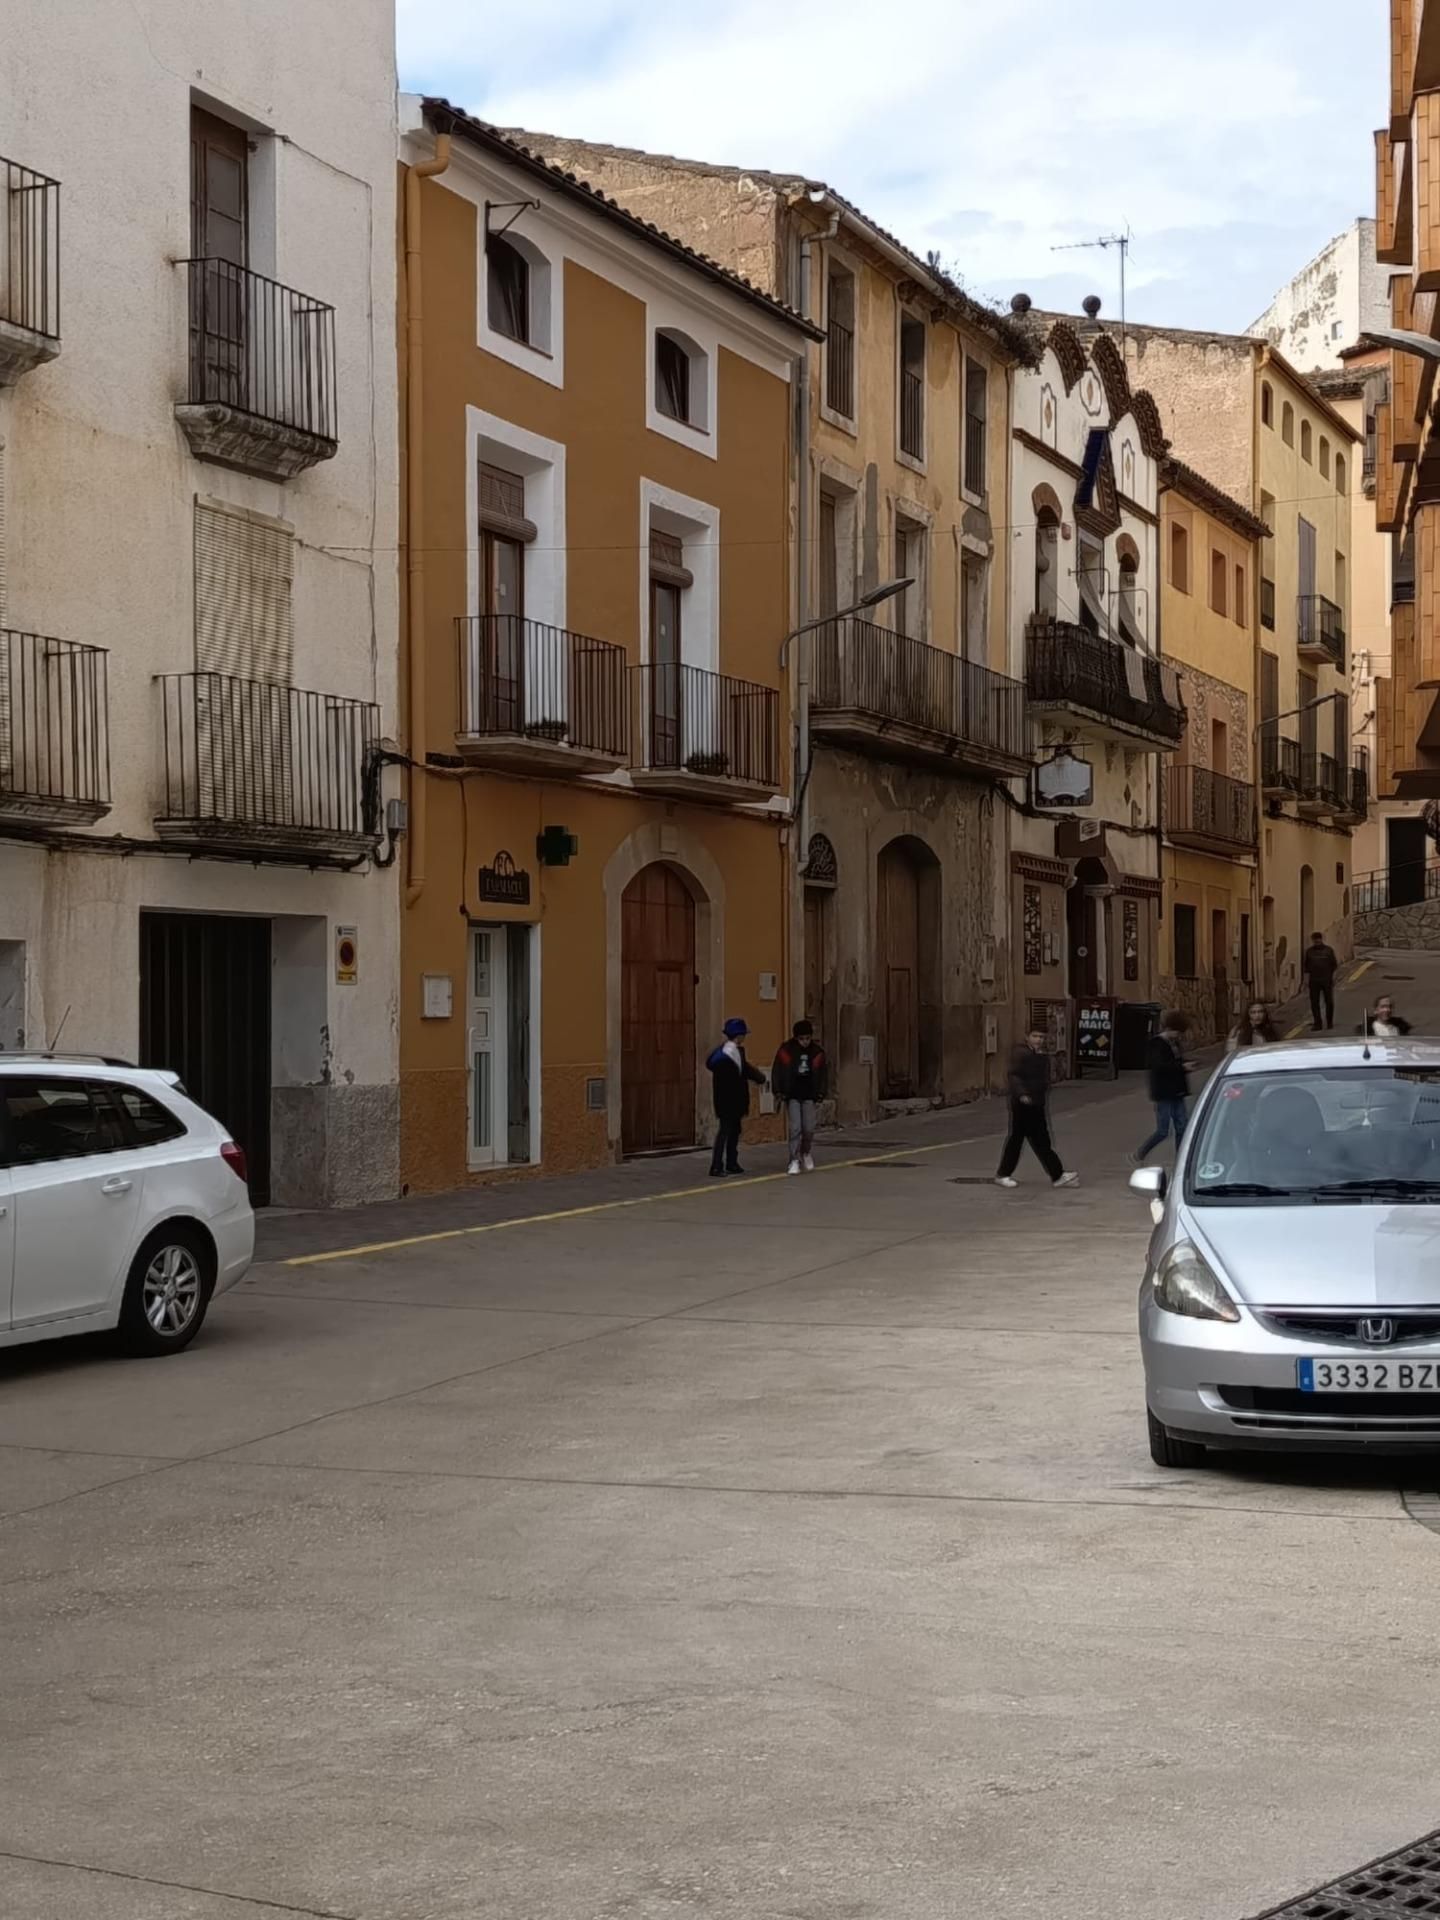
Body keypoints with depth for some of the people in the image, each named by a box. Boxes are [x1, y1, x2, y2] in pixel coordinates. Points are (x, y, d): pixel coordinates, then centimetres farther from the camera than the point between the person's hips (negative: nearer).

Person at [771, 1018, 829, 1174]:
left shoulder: (817, 1053, 3)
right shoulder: (786, 1050, -3)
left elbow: (823, 1073, 9)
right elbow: (777, 1071, -1)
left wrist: (822, 1092, 1)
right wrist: (778, 1091, -7)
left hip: (809, 1096, 2)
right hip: (792, 1095, -2)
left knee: (809, 1129, 1)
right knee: (795, 1128, -9)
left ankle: (807, 1154, 27)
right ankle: (794, 1161, -4)